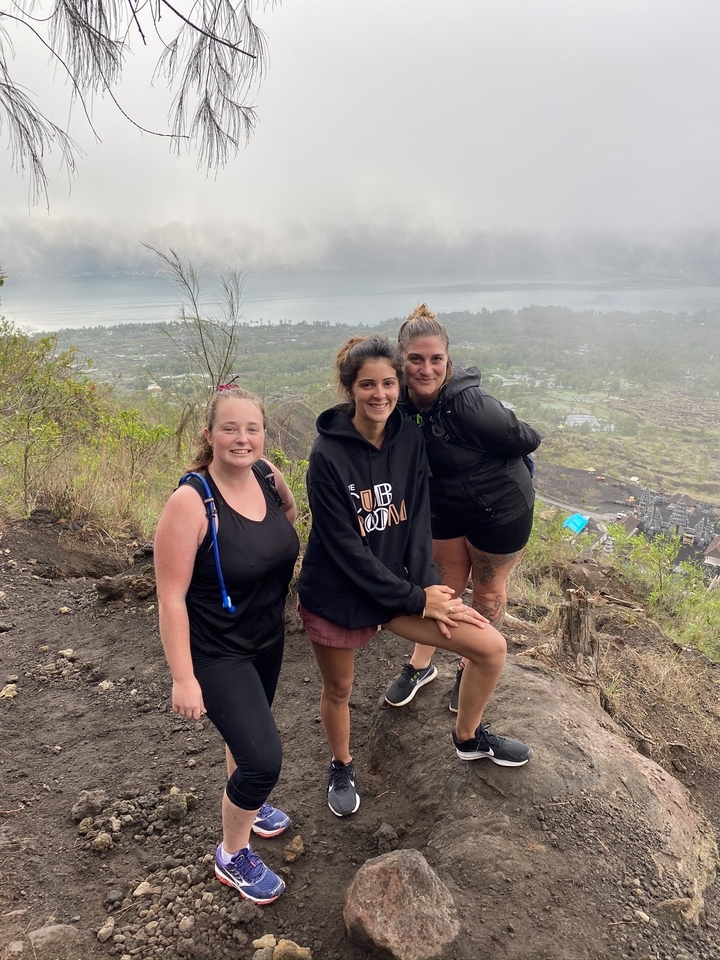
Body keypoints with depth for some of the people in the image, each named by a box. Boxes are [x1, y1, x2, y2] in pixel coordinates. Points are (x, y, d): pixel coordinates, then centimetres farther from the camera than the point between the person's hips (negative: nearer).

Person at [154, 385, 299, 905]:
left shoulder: (267, 474, -10)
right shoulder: (191, 501, -27)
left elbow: (289, 509, 16)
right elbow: (171, 596, -23)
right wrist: (183, 678, -21)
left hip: (268, 638, 7)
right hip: (215, 652, -6)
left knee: (250, 731, 27)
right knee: (264, 758, -7)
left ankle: (245, 803, 57)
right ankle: (232, 856, 23)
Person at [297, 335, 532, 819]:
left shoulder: (410, 438, -5)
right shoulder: (328, 455, -20)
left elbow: (419, 518, 0)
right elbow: (344, 547, -19)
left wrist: (427, 583, -13)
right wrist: (414, 598, -16)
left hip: (399, 583, 4)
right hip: (335, 594, -4)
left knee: (491, 647, -1)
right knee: (339, 690, 16)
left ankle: (468, 738, 28)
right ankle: (342, 768, 50)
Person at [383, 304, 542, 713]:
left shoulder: (468, 402, -33)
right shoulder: (404, 402, -12)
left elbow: (528, 439, -21)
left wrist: (486, 464, -8)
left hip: (500, 508, -5)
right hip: (445, 508, 5)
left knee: (488, 591, 16)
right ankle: (421, 664, 37)